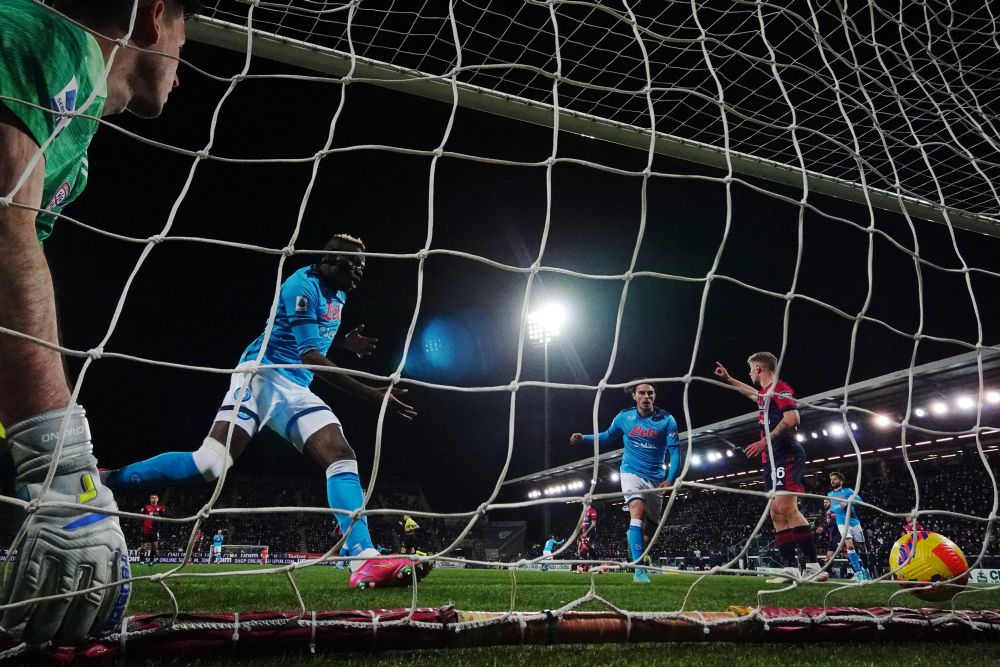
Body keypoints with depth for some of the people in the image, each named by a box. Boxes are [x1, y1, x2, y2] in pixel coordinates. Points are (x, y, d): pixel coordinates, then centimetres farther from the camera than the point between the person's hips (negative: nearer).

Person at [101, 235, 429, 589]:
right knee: (209, 463, -21)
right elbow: (311, 357, -21)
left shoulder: (337, 295, 15)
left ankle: (365, 563, -19)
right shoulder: (302, 285, -13)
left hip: (295, 390, 8)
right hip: (262, 376, -8)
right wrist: (370, 394, -25)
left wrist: (343, 341, 16)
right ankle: (102, 480, -1)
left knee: (342, 457, -12)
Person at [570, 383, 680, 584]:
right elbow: (608, 435, 16)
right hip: (631, 472, -1)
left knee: (650, 526, 8)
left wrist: (669, 479, -22)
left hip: (655, 478, 2)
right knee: (638, 511, -26)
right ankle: (639, 569, -27)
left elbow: (674, 451, -10)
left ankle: (633, 537, 45)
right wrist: (584, 438, 3)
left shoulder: (666, 420, -8)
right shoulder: (624, 417, -2)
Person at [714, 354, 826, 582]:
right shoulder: (766, 393, 22)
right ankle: (791, 568, 3)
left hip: (786, 454, -10)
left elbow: (793, 418, -19)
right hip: (773, 458, 10)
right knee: (777, 513, 4)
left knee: (786, 507, -20)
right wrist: (728, 379, 54)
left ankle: (814, 567, -20)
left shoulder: (779, 387, -6)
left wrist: (765, 441, -18)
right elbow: (751, 392, 47)